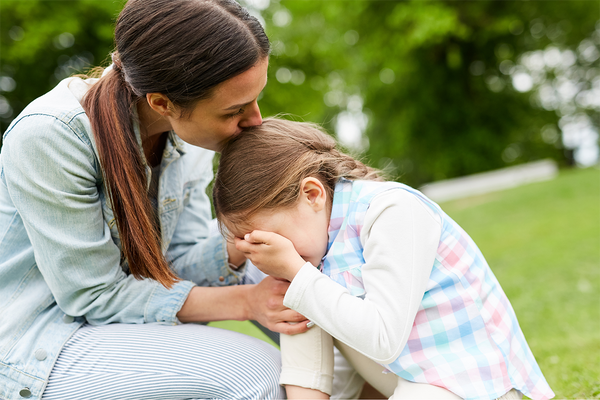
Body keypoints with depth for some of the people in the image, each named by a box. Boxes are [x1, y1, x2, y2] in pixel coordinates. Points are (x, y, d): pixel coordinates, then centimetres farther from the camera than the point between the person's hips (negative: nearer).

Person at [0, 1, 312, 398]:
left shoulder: (187, 132, -5)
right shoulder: (48, 136, -26)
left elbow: (178, 264, -3)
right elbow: (96, 293, -23)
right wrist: (244, 302, -25)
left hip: (121, 330, 7)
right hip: (41, 347, -6)